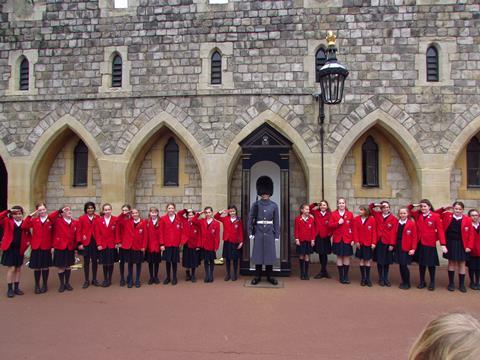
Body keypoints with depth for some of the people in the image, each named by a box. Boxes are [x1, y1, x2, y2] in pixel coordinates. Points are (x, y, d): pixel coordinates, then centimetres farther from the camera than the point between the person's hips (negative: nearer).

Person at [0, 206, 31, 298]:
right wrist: (8, 211, -21)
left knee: (18, 269, 11)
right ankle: (10, 289, 10)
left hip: (20, 249, 3)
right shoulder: (7, 222, -4)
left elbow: (28, 234, 11)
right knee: (11, 268, -2)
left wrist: (28, 241, -5)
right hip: (10, 248, -3)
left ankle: (16, 288, 22)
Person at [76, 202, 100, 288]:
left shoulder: (97, 218, 2)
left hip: (95, 242, 1)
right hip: (86, 243, -1)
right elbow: (79, 231, -1)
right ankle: (86, 280, 16)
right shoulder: (82, 218, 0)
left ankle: (94, 279, 21)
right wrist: (79, 243, -8)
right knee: (86, 262, 6)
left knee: (95, 261, 8)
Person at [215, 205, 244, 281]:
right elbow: (216, 217, 1)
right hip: (227, 241, 2)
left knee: (235, 259, 8)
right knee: (227, 258, 10)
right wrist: (221, 212, -16)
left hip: (235, 242, -2)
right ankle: (228, 274, 21)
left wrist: (241, 242, -6)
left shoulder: (239, 220, -5)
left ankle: (235, 274, 20)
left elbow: (241, 232, -3)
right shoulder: (225, 219, 2)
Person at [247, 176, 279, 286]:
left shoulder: (274, 205, 3)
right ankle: (257, 276, 15)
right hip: (258, 233, -1)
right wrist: (250, 233, -5)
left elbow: (276, 221, 4)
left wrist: (277, 235, 1)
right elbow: (250, 219, 0)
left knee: (270, 254, 5)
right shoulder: (255, 204, 0)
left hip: (270, 233, 1)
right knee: (258, 254, 4)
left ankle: (270, 276, 16)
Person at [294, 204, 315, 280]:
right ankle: (302, 273, 18)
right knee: (301, 256, 6)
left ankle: (306, 273, 13)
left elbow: (313, 230, 3)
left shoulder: (311, 219, 3)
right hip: (301, 240, -1)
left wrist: (313, 239, -1)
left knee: (307, 256, 4)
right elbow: (296, 230, -2)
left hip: (309, 240, 1)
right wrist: (296, 239, -8)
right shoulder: (298, 219, -2)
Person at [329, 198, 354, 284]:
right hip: (337, 239, 0)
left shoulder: (350, 214, 1)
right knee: (339, 257, 5)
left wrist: (353, 239, -5)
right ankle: (341, 276, 14)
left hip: (347, 239, 0)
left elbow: (353, 227, 0)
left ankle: (346, 276, 15)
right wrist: (338, 223, -18)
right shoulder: (333, 214, 3)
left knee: (346, 257, 4)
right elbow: (330, 225, -2)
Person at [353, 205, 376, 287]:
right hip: (360, 243, 1)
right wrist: (356, 241, -8)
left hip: (369, 243, -1)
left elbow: (374, 232, -5)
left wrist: (374, 242, -10)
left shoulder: (372, 219, -6)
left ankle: (368, 278, 15)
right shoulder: (356, 219, -1)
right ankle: (363, 278, 16)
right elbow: (355, 231, -2)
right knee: (362, 261, 7)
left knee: (368, 261, 5)